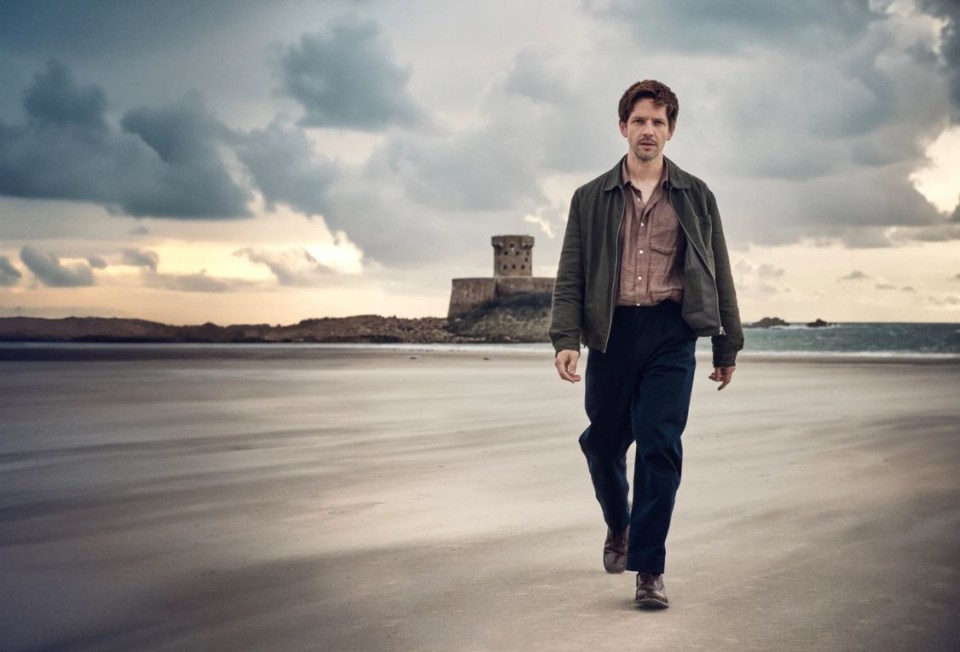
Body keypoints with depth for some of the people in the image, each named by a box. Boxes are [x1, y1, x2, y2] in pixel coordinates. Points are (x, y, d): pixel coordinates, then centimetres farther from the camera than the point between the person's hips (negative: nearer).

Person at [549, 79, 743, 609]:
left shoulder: (696, 197, 10)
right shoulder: (591, 198, 9)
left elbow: (719, 274, 12)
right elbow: (570, 276, 4)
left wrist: (727, 347, 10)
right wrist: (566, 338, -10)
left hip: (671, 332, -1)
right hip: (611, 331, 1)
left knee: (661, 447, -8)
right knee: (603, 443, 9)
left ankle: (648, 568, 0)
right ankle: (618, 525, 39)